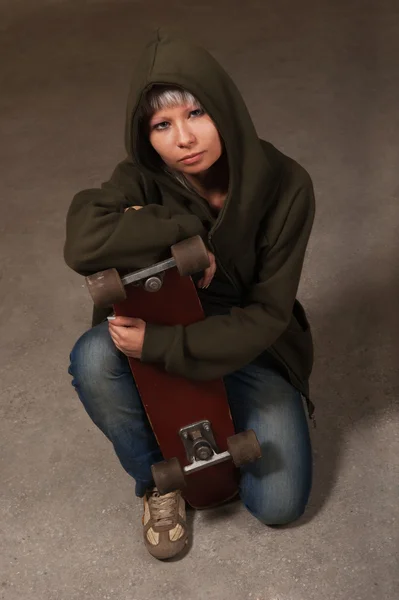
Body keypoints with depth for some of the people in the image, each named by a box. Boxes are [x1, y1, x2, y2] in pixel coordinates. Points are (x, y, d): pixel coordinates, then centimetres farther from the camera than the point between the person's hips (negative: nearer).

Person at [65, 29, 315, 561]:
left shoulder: (284, 185, -22)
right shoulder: (143, 181, -20)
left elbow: (267, 316, -22)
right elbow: (82, 245, -40)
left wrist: (159, 345, -30)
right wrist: (187, 232, -35)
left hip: (247, 346, 0)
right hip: (157, 327, 1)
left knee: (279, 504, -9)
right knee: (92, 360, -33)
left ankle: (220, 416, 22)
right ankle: (156, 477, -3)